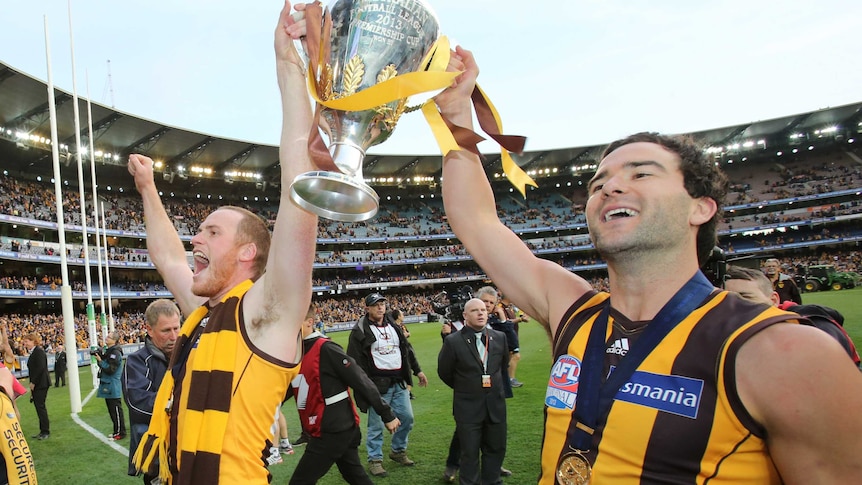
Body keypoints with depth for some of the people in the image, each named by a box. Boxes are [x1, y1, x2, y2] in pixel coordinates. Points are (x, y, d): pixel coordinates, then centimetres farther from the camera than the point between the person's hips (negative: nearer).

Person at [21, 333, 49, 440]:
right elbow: (33, 369, 16)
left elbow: (40, 368, -20)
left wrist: (33, 382, -16)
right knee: (39, 407, 11)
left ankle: (46, 432, 0)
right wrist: (32, 383, 10)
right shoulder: (32, 352, 16)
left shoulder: (39, 351, -13)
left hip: (41, 383, -9)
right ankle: (43, 431, 17)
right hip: (35, 384, 9)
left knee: (40, 406, -6)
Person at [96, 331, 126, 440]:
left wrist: (100, 361, -15)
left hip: (113, 388, -10)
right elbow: (104, 364, 16)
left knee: (116, 410, -4)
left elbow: (110, 369, -22)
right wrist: (98, 356, 3)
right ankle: (117, 431, 25)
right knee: (112, 410, 16)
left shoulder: (115, 353, -18)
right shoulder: (108, 351, 13)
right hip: (107, 386, 10)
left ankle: (120, 433, 3)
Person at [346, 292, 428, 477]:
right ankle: (375, 460, 16)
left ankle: (398, 451, 31)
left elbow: (406, 349, 21)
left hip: (399, 382, 7)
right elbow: (354, 360, -12)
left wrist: (417, 370, 19)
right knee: (377, 424, 0)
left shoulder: (393, 326, 13)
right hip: (378, 384, -6)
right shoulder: (360, 331, -9)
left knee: (407, 418, 11)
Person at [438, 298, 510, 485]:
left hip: (495, 404, 4)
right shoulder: (453, 342, -14)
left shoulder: (499, 337, -1)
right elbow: (444, 372, -1)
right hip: (468, 407, -4)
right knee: (470, 452, 7)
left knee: (496, 448, 15)